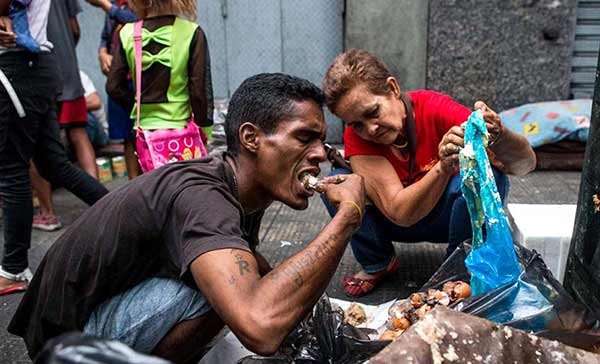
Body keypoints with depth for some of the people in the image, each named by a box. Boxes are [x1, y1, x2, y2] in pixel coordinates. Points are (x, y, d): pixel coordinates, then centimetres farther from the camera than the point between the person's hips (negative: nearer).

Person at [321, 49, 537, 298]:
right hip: (398, 222, 1)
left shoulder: (437, 110, -26)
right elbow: (400, 213, -32)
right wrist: (443, 168, -48)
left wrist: (499, 137, -51)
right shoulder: (356, 136, -22)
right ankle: (377, 264, 1)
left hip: (453, 213, -1)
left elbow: (526, 163, -29)